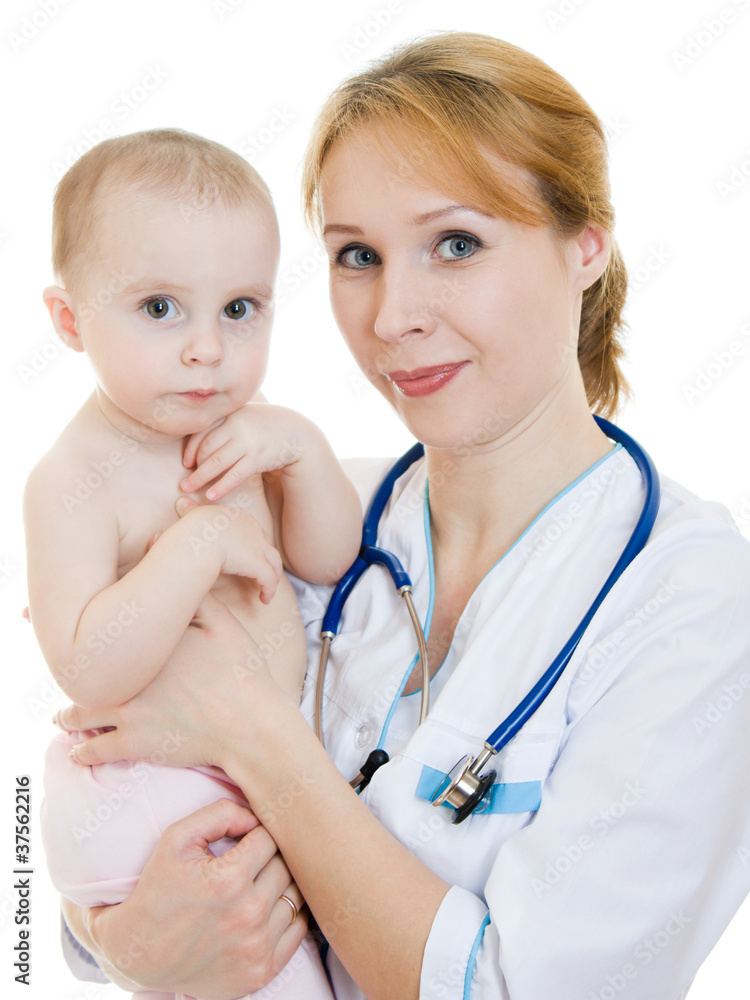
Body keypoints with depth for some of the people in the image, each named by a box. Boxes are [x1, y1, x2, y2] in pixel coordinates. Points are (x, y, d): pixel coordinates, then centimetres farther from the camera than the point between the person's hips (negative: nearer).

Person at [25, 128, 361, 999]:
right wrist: (197, 544, -34)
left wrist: (301, 446, -15)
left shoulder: (241, 431, -1)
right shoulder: (74, 480, -23)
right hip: (155, 809, -7)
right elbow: (90, 673, -31)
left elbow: (330, 560, 1)